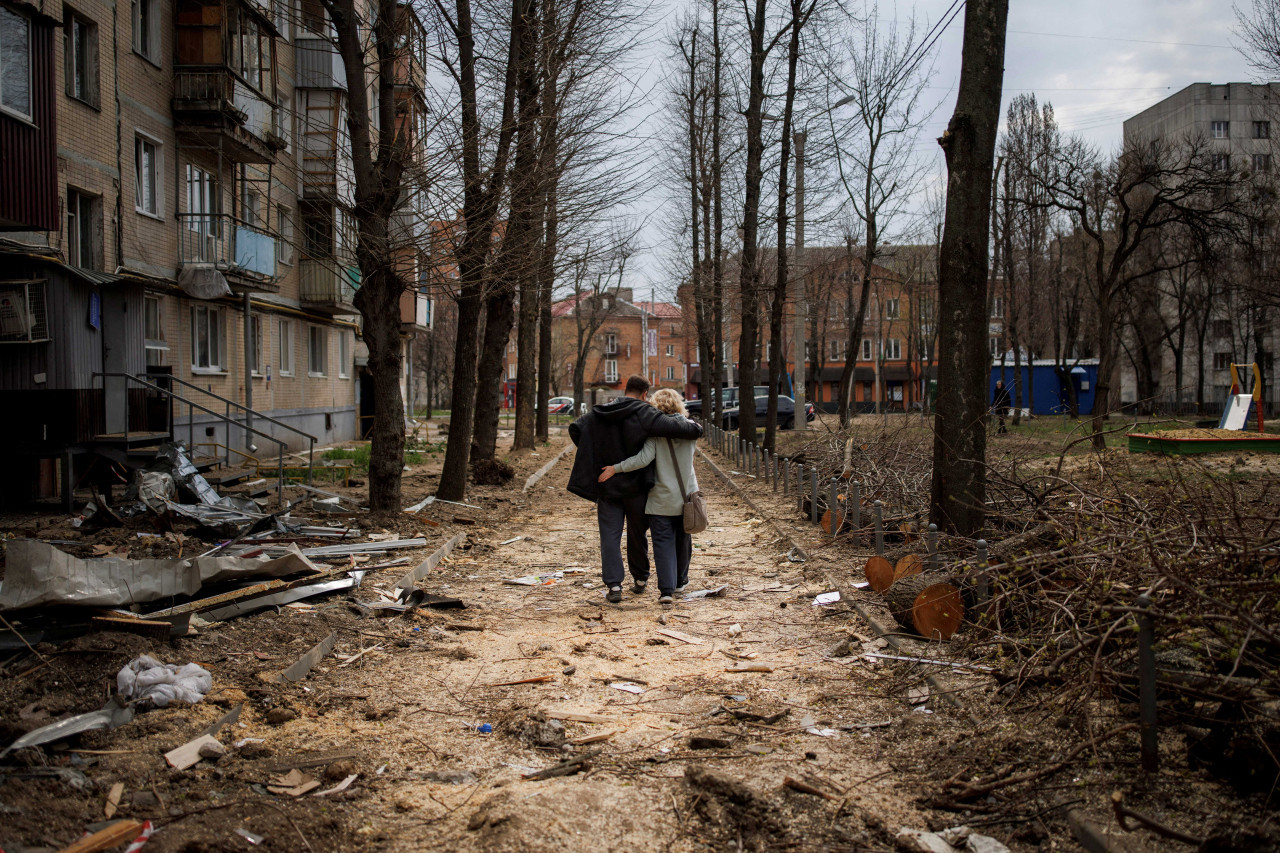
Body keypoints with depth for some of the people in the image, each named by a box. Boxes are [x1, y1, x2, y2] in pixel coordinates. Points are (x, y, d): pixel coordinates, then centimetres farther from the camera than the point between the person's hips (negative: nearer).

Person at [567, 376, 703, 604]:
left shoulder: (599, 414, 4)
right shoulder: (643, 413, -12)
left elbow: (575, 428, 7)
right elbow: (672, 427, -22)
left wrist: (593, 453, 12)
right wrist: (696, 428, -4)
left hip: (607, 486, 2)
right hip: (636, 487, -2)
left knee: (610, 536, 4)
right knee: (637, 534, 15)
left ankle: (613, 585, -6)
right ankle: (640, 579, 28)